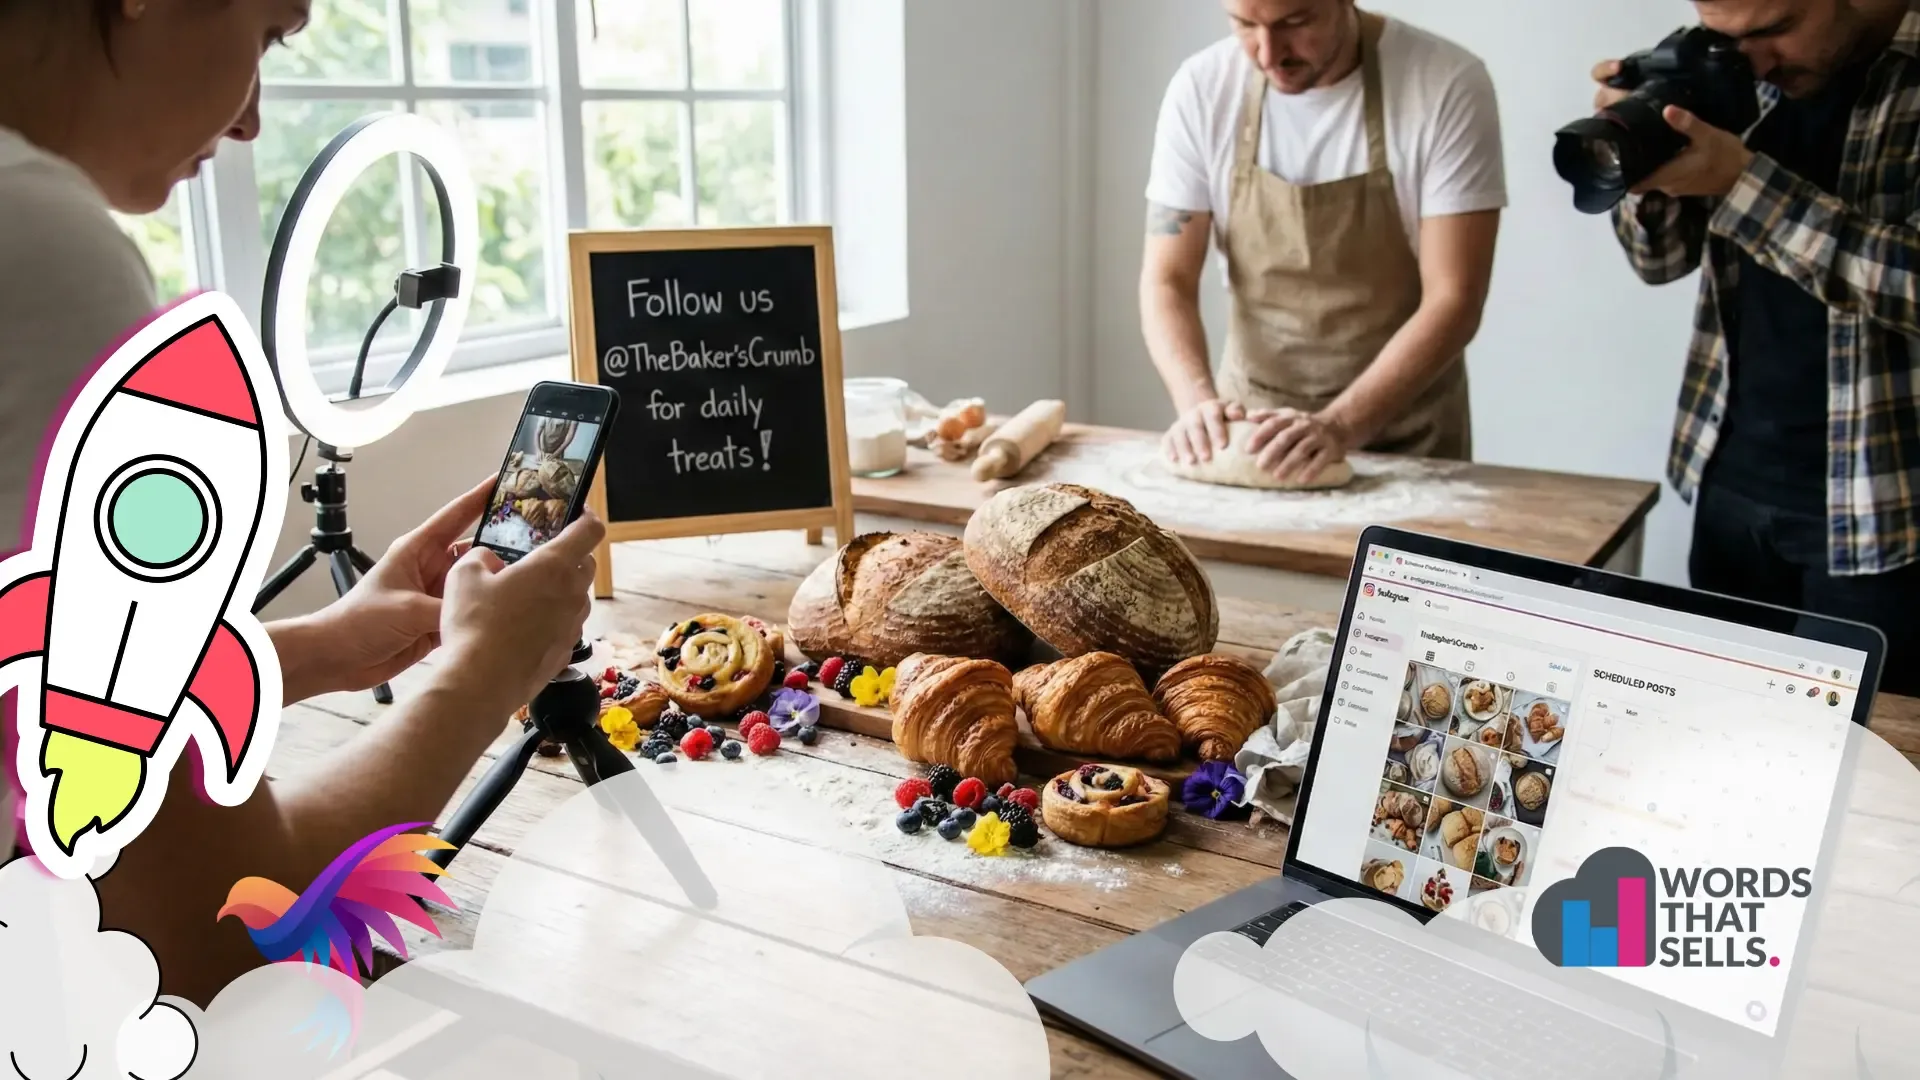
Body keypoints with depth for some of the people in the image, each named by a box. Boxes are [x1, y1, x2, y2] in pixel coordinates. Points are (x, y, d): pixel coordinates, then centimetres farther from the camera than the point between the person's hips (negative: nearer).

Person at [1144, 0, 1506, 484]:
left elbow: (1453, 300, -16)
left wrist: (1340, 425, -28)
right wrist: (1197, 399, -24)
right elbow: (1166, 281, -6)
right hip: (1251, 421, 0)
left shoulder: (1447, 85, -15)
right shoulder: (1201, 88, -8)